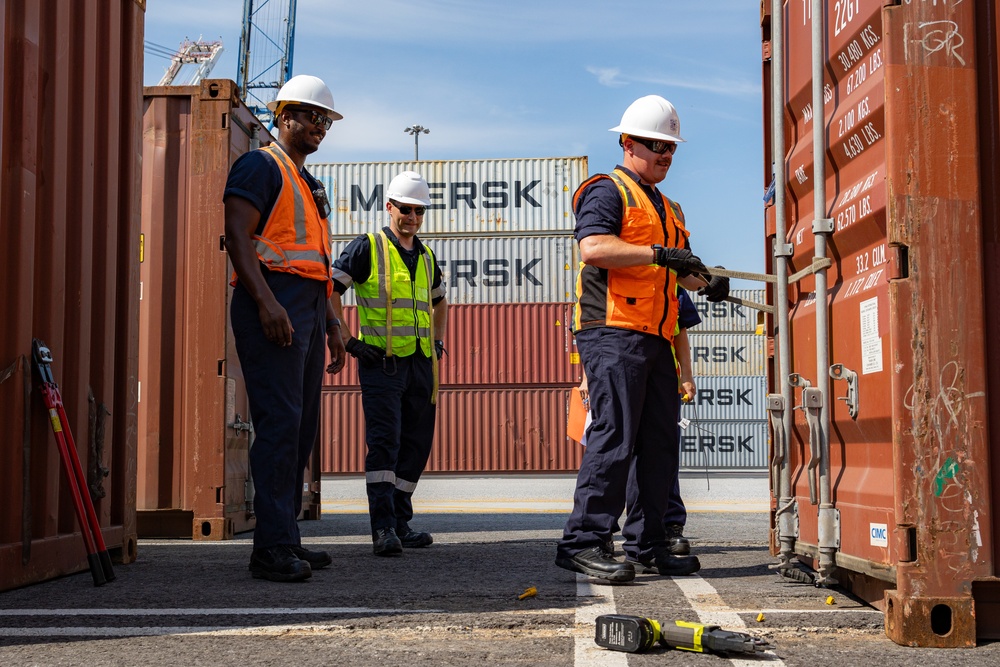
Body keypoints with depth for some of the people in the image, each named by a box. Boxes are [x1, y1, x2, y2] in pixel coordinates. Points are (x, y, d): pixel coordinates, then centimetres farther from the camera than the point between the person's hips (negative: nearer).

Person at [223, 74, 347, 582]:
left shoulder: (310, 185, 27)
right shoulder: (260, 166, 0)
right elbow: (237, 236, -12)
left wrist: (331, 325, 23)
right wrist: (266, 302, -23)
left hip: (309, 307, 9)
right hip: (274, 301, -9)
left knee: (302, 427, 8)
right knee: (279, 421, -14)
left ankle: (286, 538, 13)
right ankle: (272, 546, -13)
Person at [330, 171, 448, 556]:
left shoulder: (426, 258, 17)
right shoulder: (368, 248, -1)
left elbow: (439, 301, 35)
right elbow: (329, 289, -7)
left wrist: (438, 339, 20)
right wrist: (347, 340, -12)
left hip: (420, 363, 7)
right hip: (381, 362, -6)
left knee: (417, 445, 8)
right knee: (384, 441, -15)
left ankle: (401, 523, 18)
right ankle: (383, 529, -17)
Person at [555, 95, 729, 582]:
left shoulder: (668, 208, 27)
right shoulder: (607, 191, -1)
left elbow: (674, 269, 32)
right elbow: (593, 248, -19)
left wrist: (705, 282, 11)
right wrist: (659, 253, -21)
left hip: (656, 339, 9)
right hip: (613, 334, -9)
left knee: (660, 443, 7)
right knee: (616, 437, -14)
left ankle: (645, 544, 14)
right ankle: (582, 542, -11)